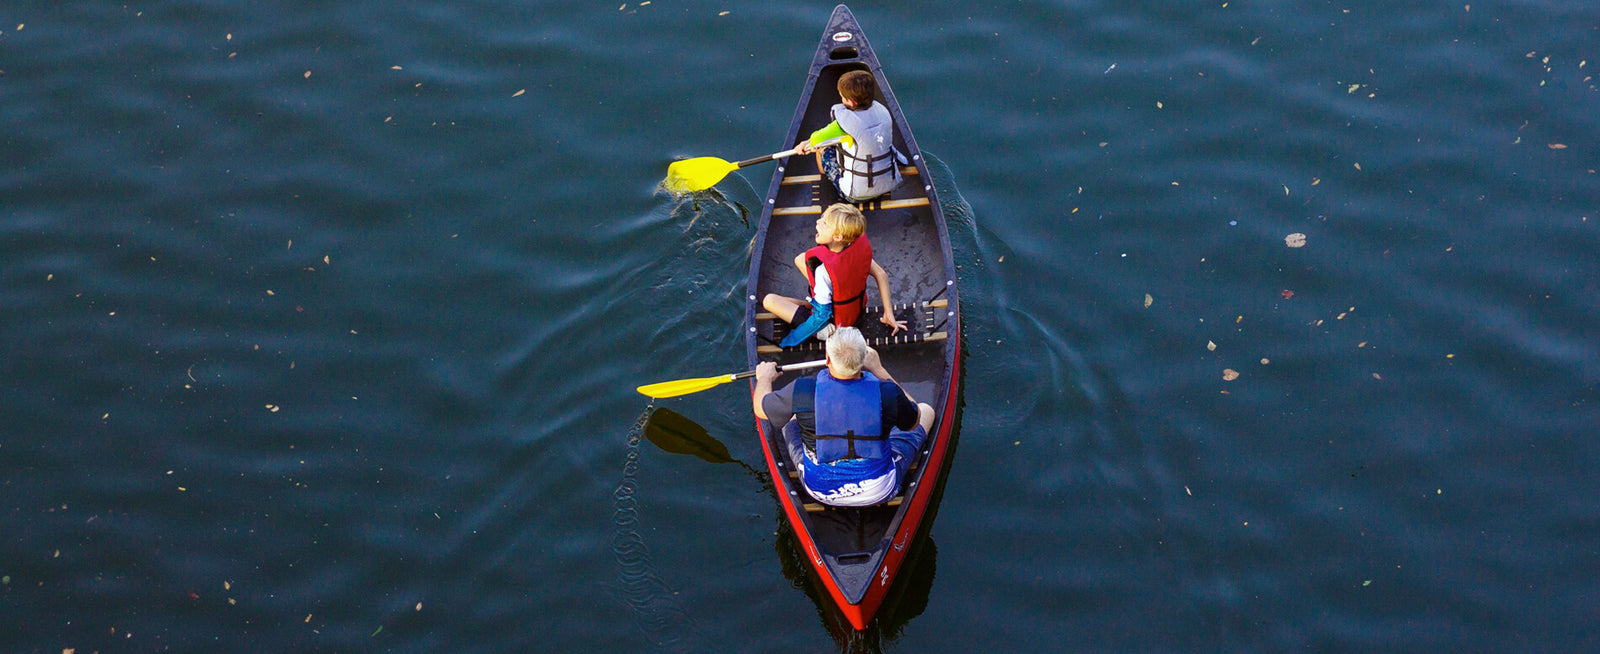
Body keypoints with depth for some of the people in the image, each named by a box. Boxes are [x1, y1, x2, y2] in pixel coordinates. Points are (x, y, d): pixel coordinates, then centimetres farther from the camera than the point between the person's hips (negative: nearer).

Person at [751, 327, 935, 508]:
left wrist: (765, 378, 20)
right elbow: (914, 421, -1)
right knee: (927, 411, 20)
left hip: (820, 491, 1)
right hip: (880, 493, -1)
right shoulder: (887, 393, -26)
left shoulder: (804, 390, -25)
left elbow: (760, 408, -3)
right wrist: (878, 370, 3)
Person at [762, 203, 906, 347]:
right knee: (800, 259, 12)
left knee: (769, 300, -3)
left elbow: (822, 315, -31)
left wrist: (790, 339, -18)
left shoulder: (823, 267, -39)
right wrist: (888, 314, 2)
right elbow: (880, 274, -8)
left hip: (831, 327, -7)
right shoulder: (859, 244, -21)